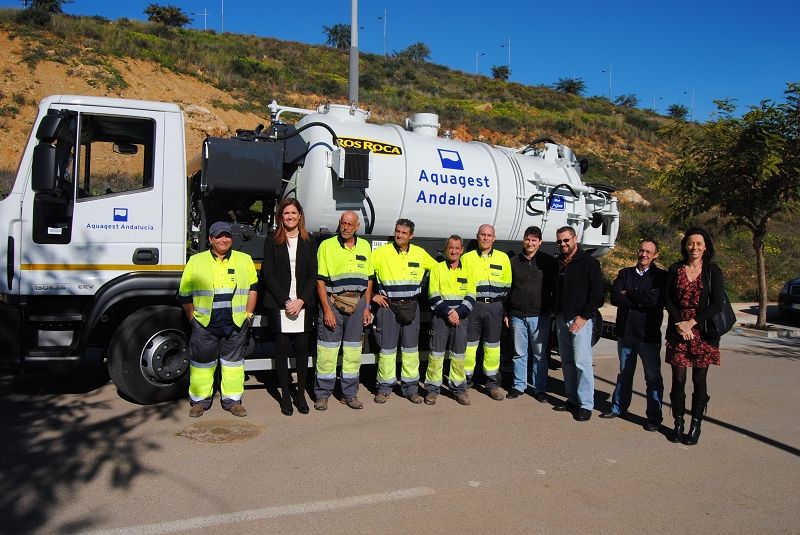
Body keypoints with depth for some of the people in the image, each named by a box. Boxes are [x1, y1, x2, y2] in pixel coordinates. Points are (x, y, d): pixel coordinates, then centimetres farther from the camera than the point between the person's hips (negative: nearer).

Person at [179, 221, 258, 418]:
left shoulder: (245, 260, 7)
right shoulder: (196, 261, 4)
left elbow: (253, 288, 14)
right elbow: (184, 295, 8)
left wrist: (248, 315, 8)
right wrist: (193, 319, 4)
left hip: (236, 324, 1)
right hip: (204, 324, -1)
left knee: (233, 362, 8)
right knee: (202, 362, 7)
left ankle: (232, 400, 20)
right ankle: (200, 401, 20)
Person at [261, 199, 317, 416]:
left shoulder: (309, 241, 8)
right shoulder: (272, 240, 3)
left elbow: (312, 274, 5)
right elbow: (268, 274, -2)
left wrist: (301, 301, -8)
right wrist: (285, 301, -10)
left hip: (302, 305, 1)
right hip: (278, 304, -1)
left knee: (302, 349, 3)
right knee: (282, 349, 3)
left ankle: (301, 394, 15)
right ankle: (285, 396, 13)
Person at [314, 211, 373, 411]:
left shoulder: (365, 246, 11)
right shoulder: (327, 245, -3)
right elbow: (320, 281, -6)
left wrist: (366, 307, 9)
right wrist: (327, 310, -12)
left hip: (357, 303, 4)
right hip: (332, 302, -4)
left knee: (353, 351, 9)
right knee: (327, 351, -1)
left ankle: (350, 394, 20)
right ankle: (322, 394, 12)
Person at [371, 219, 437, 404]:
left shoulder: (420, 254, 5)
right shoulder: (382, 252, -4)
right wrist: (372, 295, -4)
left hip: (411, 307, 2)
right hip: (388, 306, -2)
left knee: (410, 347, 7)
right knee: (387, 347, 2)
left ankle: (410, 387, 16)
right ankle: (385, 387, 13)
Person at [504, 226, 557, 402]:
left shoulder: (549, 262, 0)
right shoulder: (514, 262, 7)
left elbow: (556, 288, 3)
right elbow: (507, 288, 11)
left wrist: (554, 310, -2)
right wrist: (506, 313, 8)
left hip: (540, 316, -2)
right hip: (517, 316, 2)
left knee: (540, 354, 5)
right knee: (519, 353, 10)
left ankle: (540, 388, 15)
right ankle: (519, 386, 20)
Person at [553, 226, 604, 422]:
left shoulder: (588, 262, -6)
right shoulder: (558, 263, 13)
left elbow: (597, 293, -10)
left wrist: (584, 317, -15)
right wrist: (557, 314, 10)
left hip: (580, 319, -7)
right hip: (561, 319, 7)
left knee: (582, 363, -8)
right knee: (567, 362, 11)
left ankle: (586, 405, -1)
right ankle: (572, 400, 20)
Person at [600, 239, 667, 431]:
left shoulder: (660, 276, -3)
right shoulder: (624, 273, 9)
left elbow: (654, 300, -20)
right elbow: (615, 298, -5)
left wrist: (628, 294, -9)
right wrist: (641, 301, -15)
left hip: (649, 334, -4)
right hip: (625, 332, 4)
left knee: (653, 377, 4)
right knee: (624, 373, 17)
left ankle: (654, 417, 13)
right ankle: (619, 407, 30)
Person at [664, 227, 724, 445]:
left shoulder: (713, 271, 1)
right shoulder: (675, 269, 6)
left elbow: (716, 304, -5)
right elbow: (667, 300, 3)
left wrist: (692, 322, -13)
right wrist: (680, 324, -9)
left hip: (703, 332, -1)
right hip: (678, 331, 1)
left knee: (699, 380, 4)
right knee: (678, 379, 1)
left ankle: (696, 425, 14)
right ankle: (678, 423, 12)